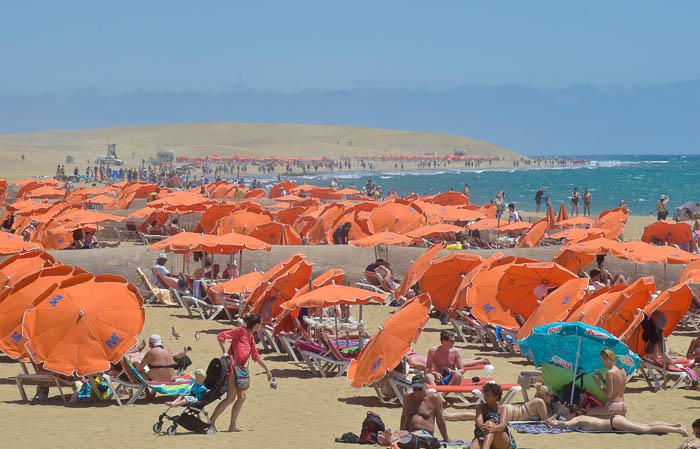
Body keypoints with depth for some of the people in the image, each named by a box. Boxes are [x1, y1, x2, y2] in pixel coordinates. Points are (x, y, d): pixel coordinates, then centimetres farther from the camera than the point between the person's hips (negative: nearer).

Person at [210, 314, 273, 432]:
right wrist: (225, 352, -18)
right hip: (232, 366, -10)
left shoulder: (250, 337, 19)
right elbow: (221, 336, -15)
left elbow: (256, 355, 30)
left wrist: (267, 370, 32)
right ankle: (211, 422, -10)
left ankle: (233, 425, 14)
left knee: (242, 396, 11)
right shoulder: (241, 331, -8)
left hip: (241, 368, 10)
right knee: (231, 397, -12)